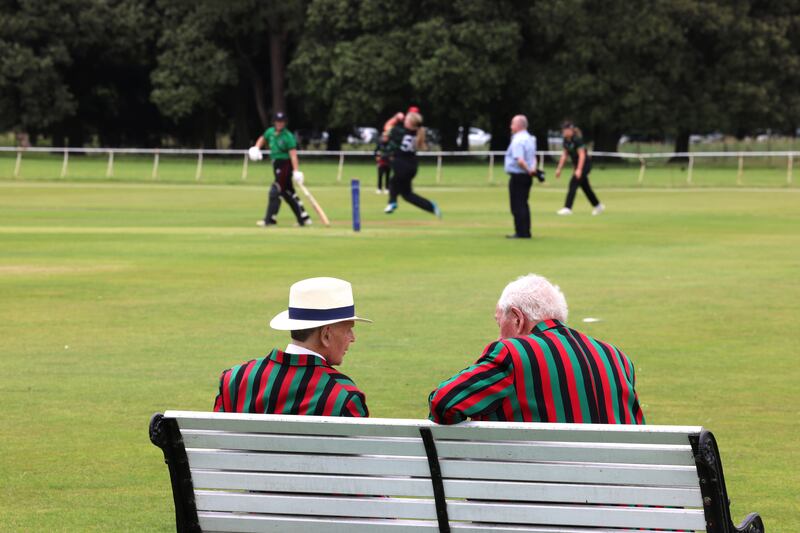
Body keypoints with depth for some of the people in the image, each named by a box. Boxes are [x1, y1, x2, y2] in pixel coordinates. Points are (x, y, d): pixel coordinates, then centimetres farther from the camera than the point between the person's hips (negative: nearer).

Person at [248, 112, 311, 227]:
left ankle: (270, 219, -11)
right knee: (288, 192, 12)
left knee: (275, 191, -13)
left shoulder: (288, 136, -16)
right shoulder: (270, 132, 6)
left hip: (285, 164, -8)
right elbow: (262, 139, 26)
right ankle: (303, 218, 19)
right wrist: (256, 148, 4)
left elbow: (293, 155, -22)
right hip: (276, 165, 8)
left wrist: (296, 171, -31)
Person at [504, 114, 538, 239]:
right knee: (523, 204, 15)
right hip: (527, 177, 9)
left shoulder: (517, 140, -17)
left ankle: (521, 232, -5)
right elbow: (533, 157, 17)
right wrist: (533, 169, 1)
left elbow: (520, 160, -28)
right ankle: (526, 232, 17)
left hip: (517, 176, -9)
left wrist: (528, 170, -14)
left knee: (517, 206, -5)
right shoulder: (530, 139, 14)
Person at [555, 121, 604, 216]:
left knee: (573, 184, -15)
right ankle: (598, 206, 26)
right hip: (576, 165, 9)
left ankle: (567, 208, -18)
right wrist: (559, 168, 10)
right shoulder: (566, 141, 4)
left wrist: (579, 170, -29)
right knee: (585, 186, 14)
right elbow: (564, 155, 12)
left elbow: (582, 155, -23)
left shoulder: (577, 139, -21)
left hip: (585, 164, -9)